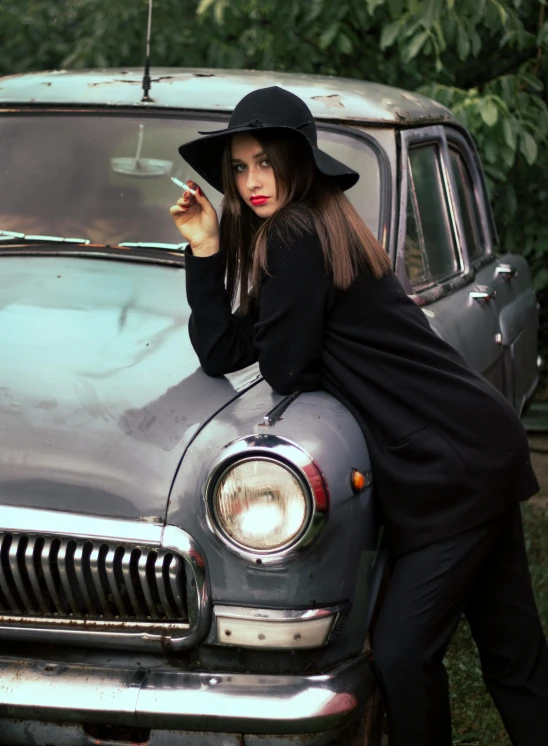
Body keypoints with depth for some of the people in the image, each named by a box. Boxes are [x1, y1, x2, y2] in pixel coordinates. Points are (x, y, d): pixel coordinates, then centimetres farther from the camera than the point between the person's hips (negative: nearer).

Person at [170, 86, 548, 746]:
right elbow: (220, 355, 10)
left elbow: (283, 372, -10)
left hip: (452, 465, -10)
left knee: (403, 655, -8)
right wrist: (206, 249, 5)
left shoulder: (294, 238, -14)